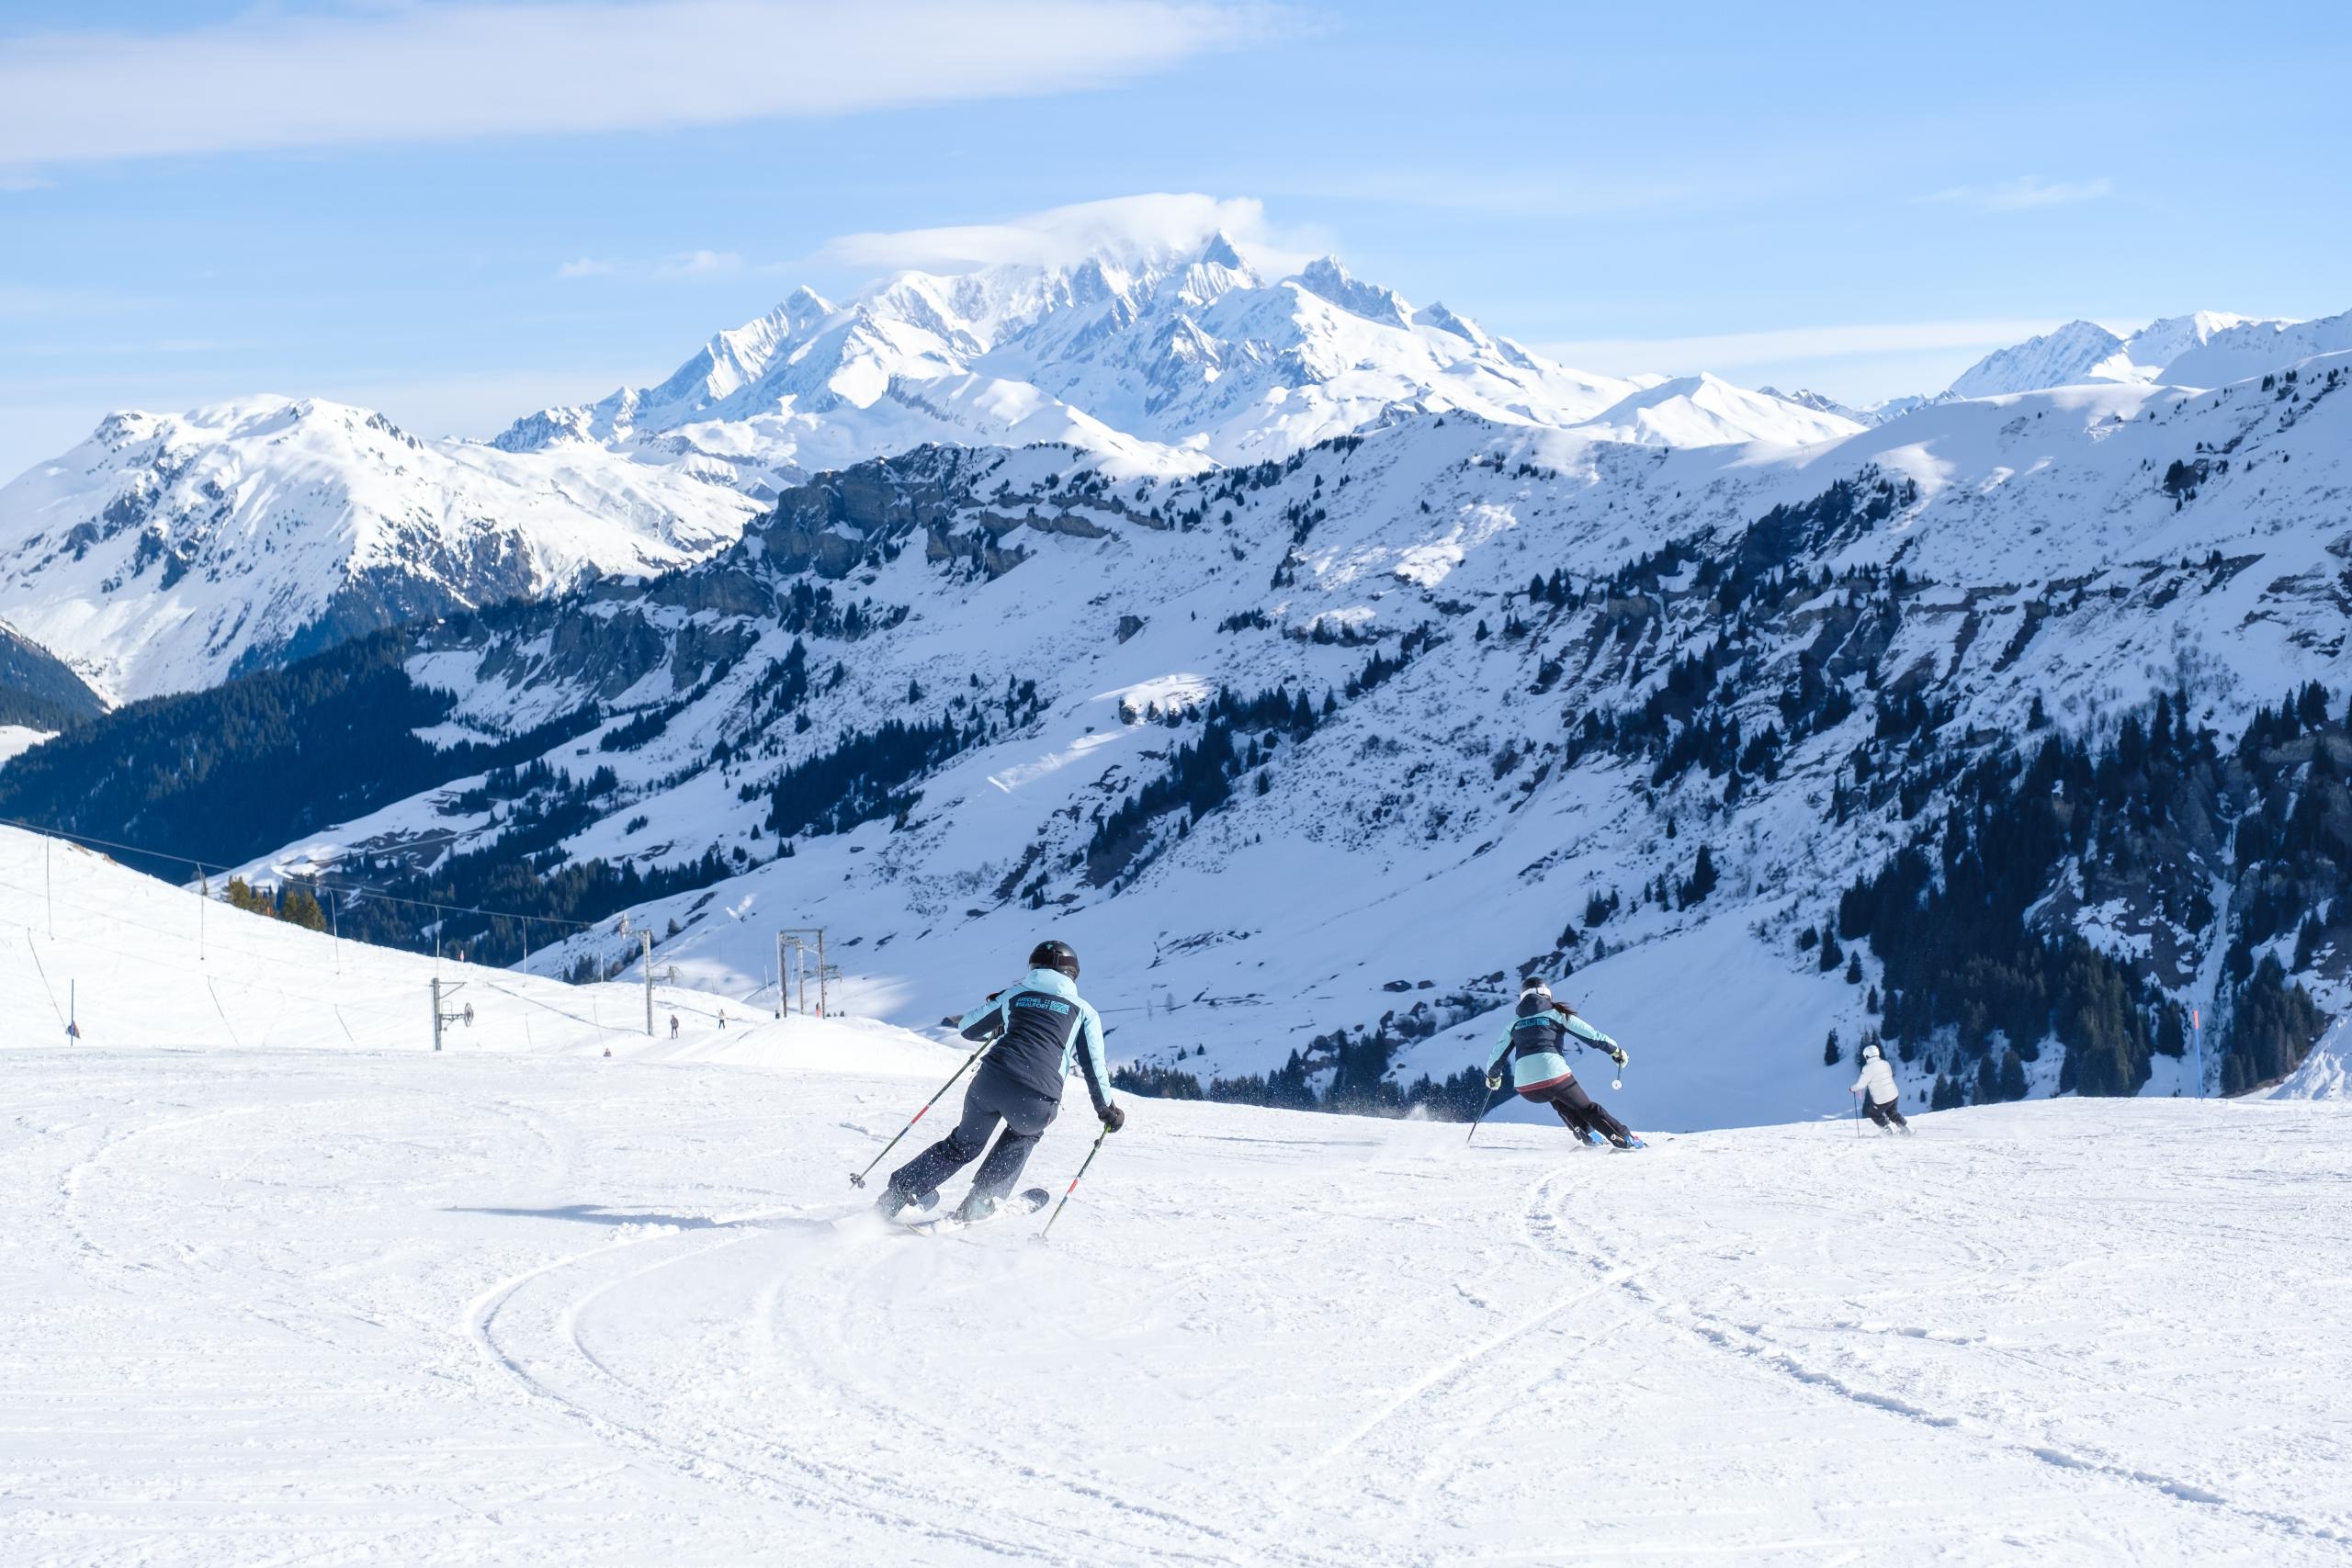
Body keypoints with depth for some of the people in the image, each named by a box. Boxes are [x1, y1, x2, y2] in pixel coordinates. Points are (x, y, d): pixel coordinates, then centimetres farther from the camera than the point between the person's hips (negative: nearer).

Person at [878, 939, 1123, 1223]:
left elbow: (967, 1028, 29)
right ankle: (984, 1198, 22)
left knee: (963, 1144, 26)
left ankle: (897, 1194, 20)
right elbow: (1094, 1067, 14)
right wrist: (1107, 1110, 28)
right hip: (1036, 1100, -2)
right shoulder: (1084, 1012, 16)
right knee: (1025, 1133, 34)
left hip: (989, 1082, 2)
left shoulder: (1015, 994, 21)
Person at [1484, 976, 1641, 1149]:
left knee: (1558, 1100, 34)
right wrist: (1616, 1050, 21)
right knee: (1587, 1108, 16)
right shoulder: (1556, 1015, 12)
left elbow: (1495, 1059, 24)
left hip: (1525, 1089, 3)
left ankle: (1587, 1134, 21)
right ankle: (1626, 1139, 10)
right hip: (1554, 1075, -3)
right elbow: (1592, 1036, 8)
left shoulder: (1514, 1025, 20)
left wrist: (1493, 1076, 44)